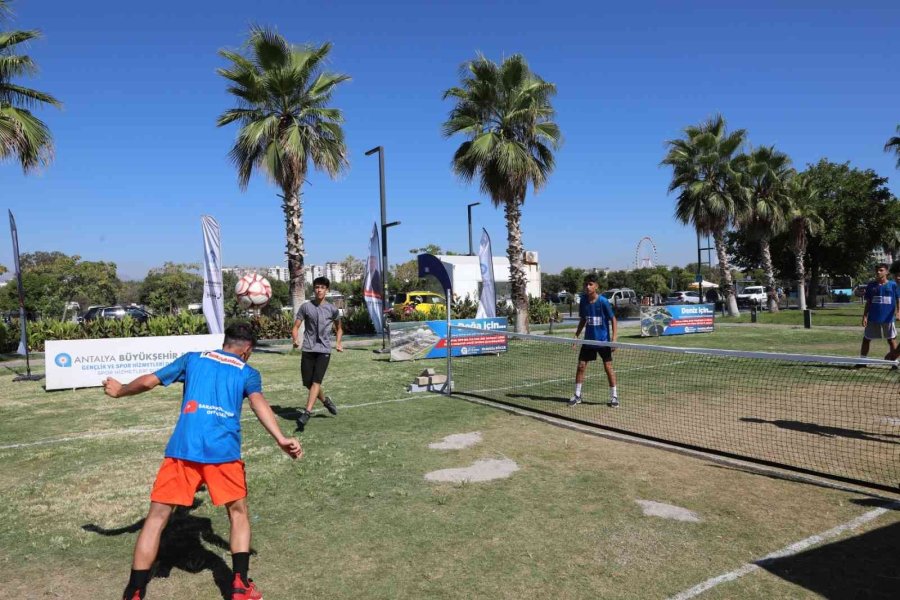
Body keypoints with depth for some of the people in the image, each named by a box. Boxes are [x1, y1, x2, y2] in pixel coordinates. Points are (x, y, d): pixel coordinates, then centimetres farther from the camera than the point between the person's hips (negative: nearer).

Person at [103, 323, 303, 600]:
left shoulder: (192, 358, 19)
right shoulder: (248, 372, 13)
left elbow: (147, 381, 20)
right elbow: (259, 403, -6)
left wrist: (119, 391, 39)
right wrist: (281, 439, -17)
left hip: (183, 448, 1)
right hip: (223, 450, -1)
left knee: (157, 517, 12)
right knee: (238, 512, 19)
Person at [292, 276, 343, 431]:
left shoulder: (332, 309, 5)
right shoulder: (305, 307, 4)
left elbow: (339, 329, 20)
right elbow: (296, 327, 5)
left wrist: (338, 343, 4)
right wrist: (295, 339, -15)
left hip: (324, 350, -2)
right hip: (308, 349, 2)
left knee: (316, 382, -15)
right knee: (308, 383, 7)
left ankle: (307, 413, -18)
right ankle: (325, 400, 33)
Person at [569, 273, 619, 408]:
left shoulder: (603, 302, -14)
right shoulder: (583, 301, -1)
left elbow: (613, 320, -7)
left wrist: (614, 339, -15)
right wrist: (577, 334, 2)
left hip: (603, 340, -4)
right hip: (588, 340, 4)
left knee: (608, 367, 0)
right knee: (581, 366, 2)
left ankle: (614, 396, 13)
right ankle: (577, 395, 14)